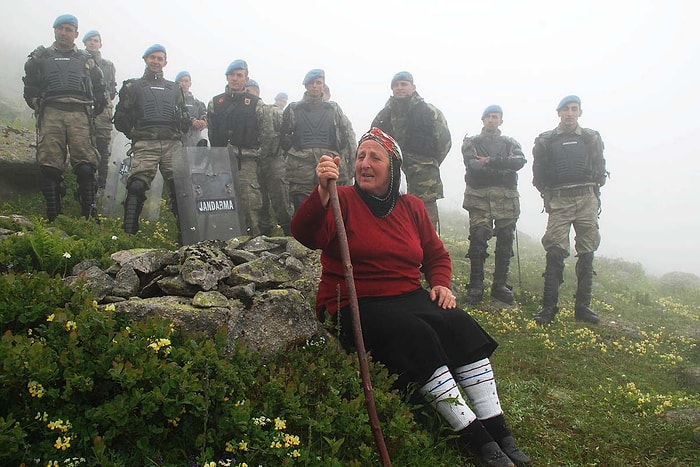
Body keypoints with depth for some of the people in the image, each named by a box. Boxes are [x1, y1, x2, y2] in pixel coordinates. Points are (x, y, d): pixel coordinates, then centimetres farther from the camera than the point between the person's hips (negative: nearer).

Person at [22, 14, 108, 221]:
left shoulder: (86, 60, 23)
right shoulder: (41, 57, 22)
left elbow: (100, 90, 22)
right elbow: (30, 87, 18)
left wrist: (92, 112, 14)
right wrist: (39, 106, 8)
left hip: (79, 114, 0)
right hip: (51, 113, 0)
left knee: (86, 167, -14)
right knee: (49, 166, -8)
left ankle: (89, 217, -14)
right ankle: (53, 219, -7)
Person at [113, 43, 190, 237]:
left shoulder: (174, 88, 27)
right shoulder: (133, 86, 18)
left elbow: (185, 118, 26)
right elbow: (120, 119, 12)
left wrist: (179, 133, 12)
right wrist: (134, 134, 2)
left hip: (172, 144, 3)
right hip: (145, 145, -2)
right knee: (137, 186, -18)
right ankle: (129, 233, -18)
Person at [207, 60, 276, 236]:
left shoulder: (255, 104, 6)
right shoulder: (215, 103, 14)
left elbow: (269, 135, 5)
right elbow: (211, 132, 16)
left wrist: (257, 153, 2)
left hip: (247, 160, -2)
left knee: (250, 199, -10)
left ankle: (254, 236, -6)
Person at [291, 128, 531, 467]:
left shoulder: (412, 207, 12)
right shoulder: (342, 201, -3)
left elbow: (437, 255, 24)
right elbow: (306, 235, -23)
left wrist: (440, 284, 4)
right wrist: (322, 192, -39)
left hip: (410, 298, 5)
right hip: (357, 307, -5)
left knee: (459, 325, -21)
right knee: (415, 335, -31)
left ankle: (498, 431, -17)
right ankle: (474, 437, -24)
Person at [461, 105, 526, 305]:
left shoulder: (511, 144, 18)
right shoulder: (471, 142, 11)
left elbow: (519, 161, -4)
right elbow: (473, 165, -9)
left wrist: (491, 161, -14)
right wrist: (503, 169, -15)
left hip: (507, 199, 3)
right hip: (479, 198, -3)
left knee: (505, 242, 3)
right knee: (478, 241, -10)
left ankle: (500, 285, 13)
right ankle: (476, 287, -3)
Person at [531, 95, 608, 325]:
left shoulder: (592, 138, 12)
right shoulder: (545, 141, 7)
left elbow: (600, 170, 11)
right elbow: (538, 175, 7)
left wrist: (592, 191, 2)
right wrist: (548, 196, 1)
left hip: (587, 199, 2)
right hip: (558, 200, -2)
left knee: (586, 254, 3)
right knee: (555, 254, -10)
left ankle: (583, 307, 11)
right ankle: (549, 307, -7)